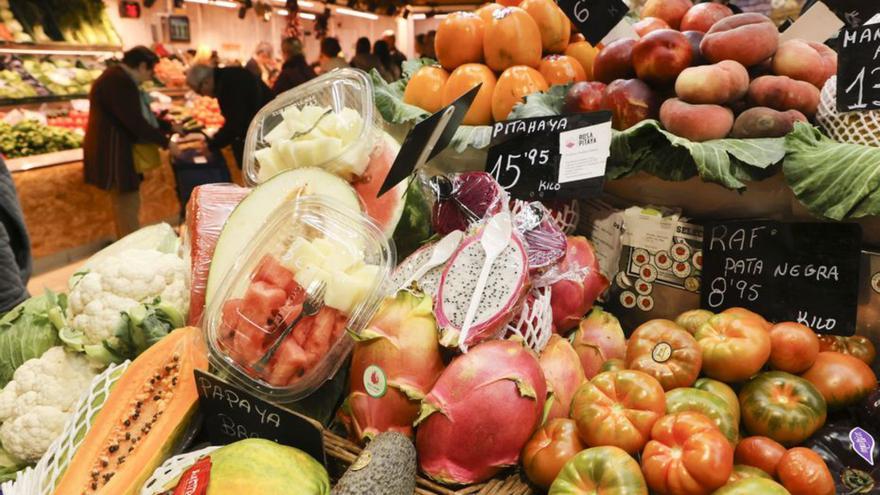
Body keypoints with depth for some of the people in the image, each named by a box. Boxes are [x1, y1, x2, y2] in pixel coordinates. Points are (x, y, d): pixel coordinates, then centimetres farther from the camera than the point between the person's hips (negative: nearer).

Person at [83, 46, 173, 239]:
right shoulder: (119, 82, -21)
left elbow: (139, 115, 19)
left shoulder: (121, 78, 13)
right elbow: (135, 122, -25)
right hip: (113, 153, -11)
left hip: (119, 152, 11)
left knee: (126, 205, 16)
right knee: (128, 206, -7)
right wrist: (165, 141, -16)